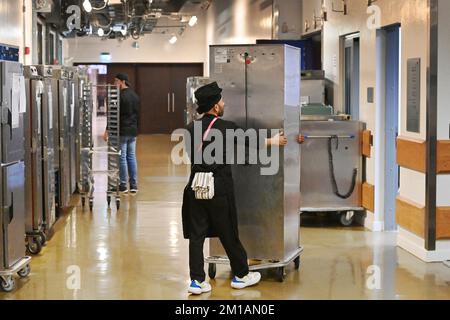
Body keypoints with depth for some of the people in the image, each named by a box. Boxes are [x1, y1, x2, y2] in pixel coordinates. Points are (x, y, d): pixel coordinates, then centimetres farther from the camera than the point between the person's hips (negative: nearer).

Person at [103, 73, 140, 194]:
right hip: (133, 131, 7)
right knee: (132, 157, 9)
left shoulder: (120, 96, -13)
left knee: (122, 158, -1)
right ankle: (134, 185, 9)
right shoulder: (135, 96, 12)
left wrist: (107, 131, -11)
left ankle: (123, 185, 2)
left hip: (122, 131, -7)